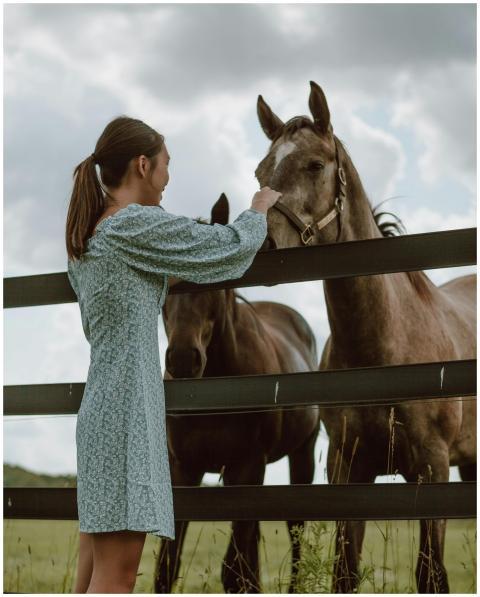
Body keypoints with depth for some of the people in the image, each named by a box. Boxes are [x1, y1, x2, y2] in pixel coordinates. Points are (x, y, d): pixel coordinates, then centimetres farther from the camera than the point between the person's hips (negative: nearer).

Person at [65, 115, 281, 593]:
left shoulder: (83, 239, 16)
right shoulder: (135, 224, -10)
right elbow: (232, 248, -2)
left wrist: (161, 285, 25)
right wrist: (258, 210, 18)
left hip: (100, 408, 9)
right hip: (126, 408, -9)